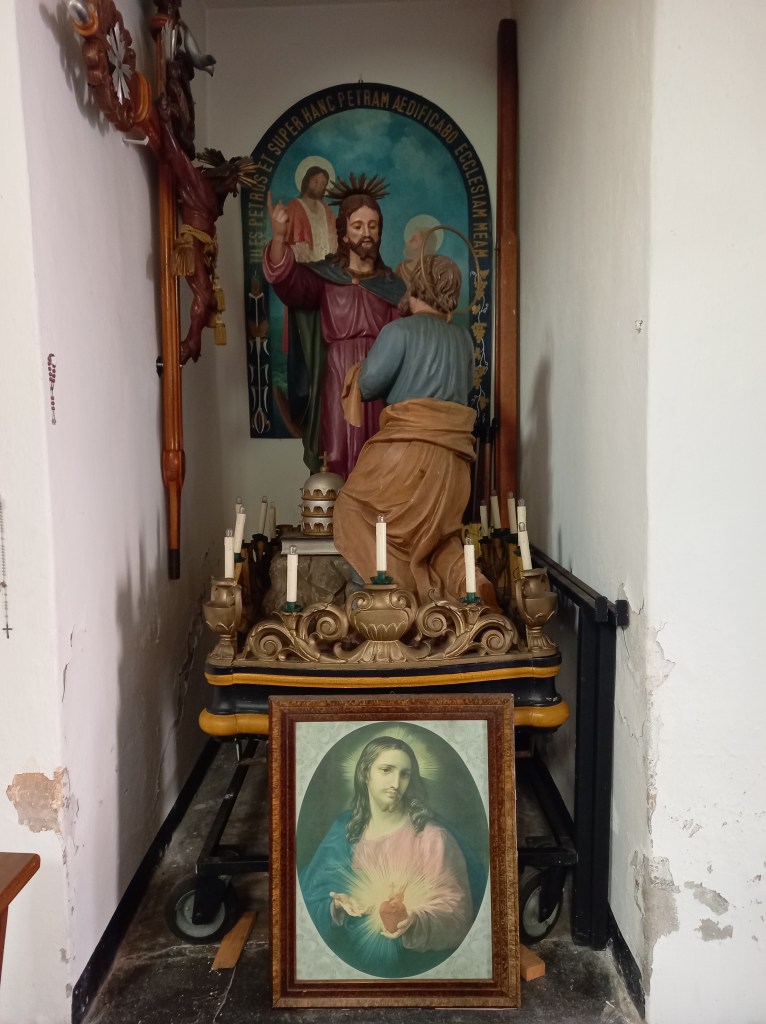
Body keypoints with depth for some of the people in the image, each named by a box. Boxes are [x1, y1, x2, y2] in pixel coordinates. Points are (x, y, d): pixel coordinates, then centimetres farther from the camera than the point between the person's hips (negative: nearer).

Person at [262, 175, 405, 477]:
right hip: (339, 385, -2)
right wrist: (279, 238, -32)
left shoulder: (392, 285, 13)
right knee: (340, 467, -6)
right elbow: (288, 281, -16)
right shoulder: (324, 276, 5)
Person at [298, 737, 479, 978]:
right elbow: (313, 897, 6)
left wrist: (414, 925, -25)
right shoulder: (344, 830, 4)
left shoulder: (432, 837, -7)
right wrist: (339, 907, -13)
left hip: (410, 963, -3)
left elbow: (455, 913, -9)